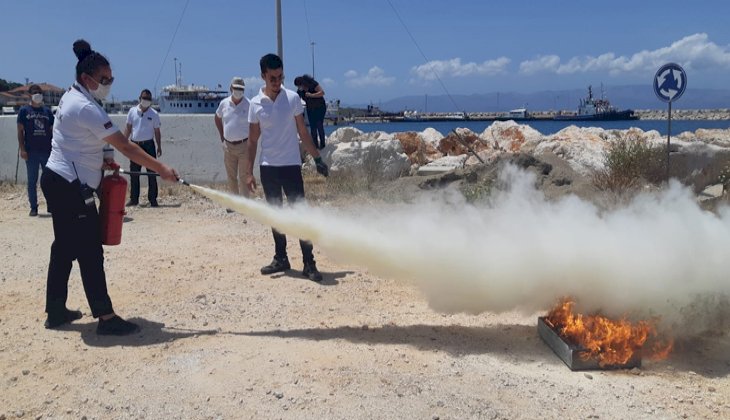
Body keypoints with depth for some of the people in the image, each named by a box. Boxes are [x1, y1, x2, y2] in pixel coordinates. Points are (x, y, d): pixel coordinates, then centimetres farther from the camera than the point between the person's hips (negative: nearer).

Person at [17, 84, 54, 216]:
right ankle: (33, 208, 10)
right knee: (32, 181, 4)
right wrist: (22, 149, -8)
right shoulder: (24, 110, 4)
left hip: (47, 151, 2)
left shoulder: (47, 111, 11)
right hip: (31, 152, -2)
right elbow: (20, 131, 1)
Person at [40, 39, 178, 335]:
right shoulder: (86, 108, -19)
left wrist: (99, 161, 7)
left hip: (57, 181, 10)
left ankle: (55, 311, 26)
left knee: (65, 247, 16)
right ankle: (106, 318, -2)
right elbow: (126, 147, -23)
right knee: (90, 253, -7)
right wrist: (161, 169, -20)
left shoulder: (71, 98, 12)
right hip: (71, 187, -10)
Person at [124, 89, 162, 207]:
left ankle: (153, 199, 3)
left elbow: (157, 132, 4)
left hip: (148, 145, -2)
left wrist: (159, 147, -1)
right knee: (133, 173, 7)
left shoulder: (154, 114, 1)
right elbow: (128, 128, 9)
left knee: (152, 173, -3)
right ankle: (134, 199, 16)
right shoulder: (132, 111, 5)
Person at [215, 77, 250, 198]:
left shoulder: (249, 105, -9)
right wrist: (222, 137, 13)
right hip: (228, 146, 4)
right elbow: (217, 119, 20)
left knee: (243, 177, -1)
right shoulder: (224, 103, 3)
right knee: (231, 177, 12)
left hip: (244, 146, -4)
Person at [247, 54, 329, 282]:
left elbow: (303, 132, 3)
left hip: (291, 165, -2)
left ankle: (309, 263, -2)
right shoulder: (256, 104, 1)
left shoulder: (292, 98, -2)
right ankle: (280, 259, 22)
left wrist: (317, 158, -1)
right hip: (268, 167, 2)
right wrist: (249, 171, 3)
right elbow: (253, 140, 6)